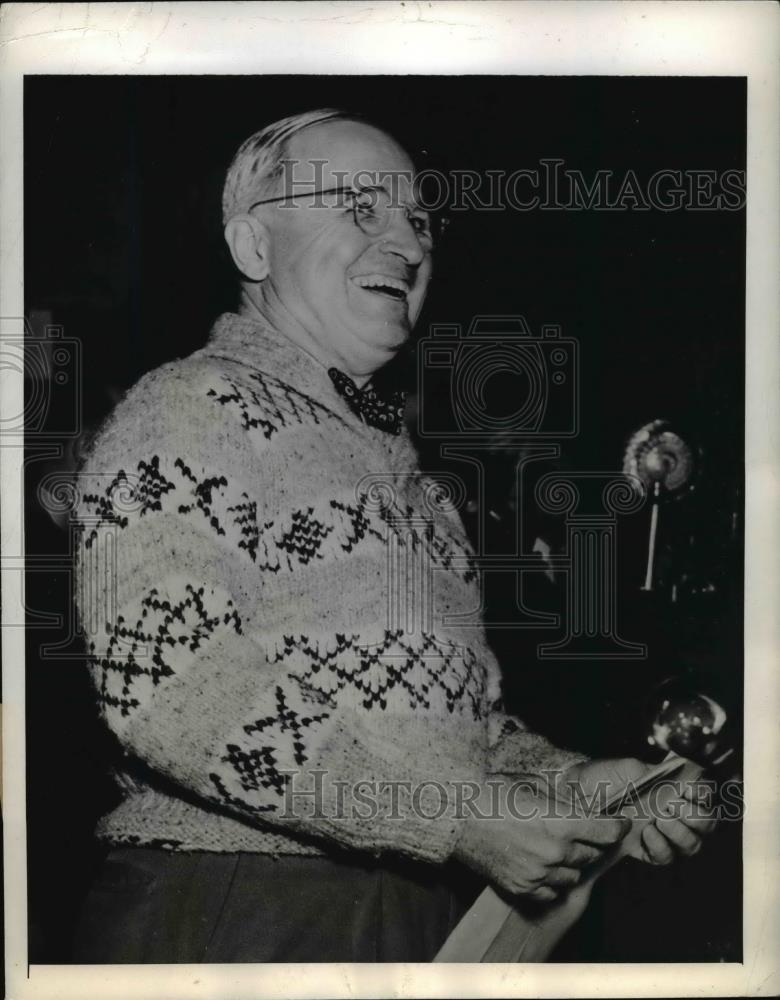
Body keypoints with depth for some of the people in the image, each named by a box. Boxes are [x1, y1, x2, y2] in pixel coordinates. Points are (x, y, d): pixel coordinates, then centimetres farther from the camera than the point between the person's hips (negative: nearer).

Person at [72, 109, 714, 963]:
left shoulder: (390, 453, 16)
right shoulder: (187, 410, -8)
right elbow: (166, 691, -20)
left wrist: (569, 778, 0)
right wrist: (461, 817, -20)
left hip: (425, 913, 7)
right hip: (237, 918, -7)